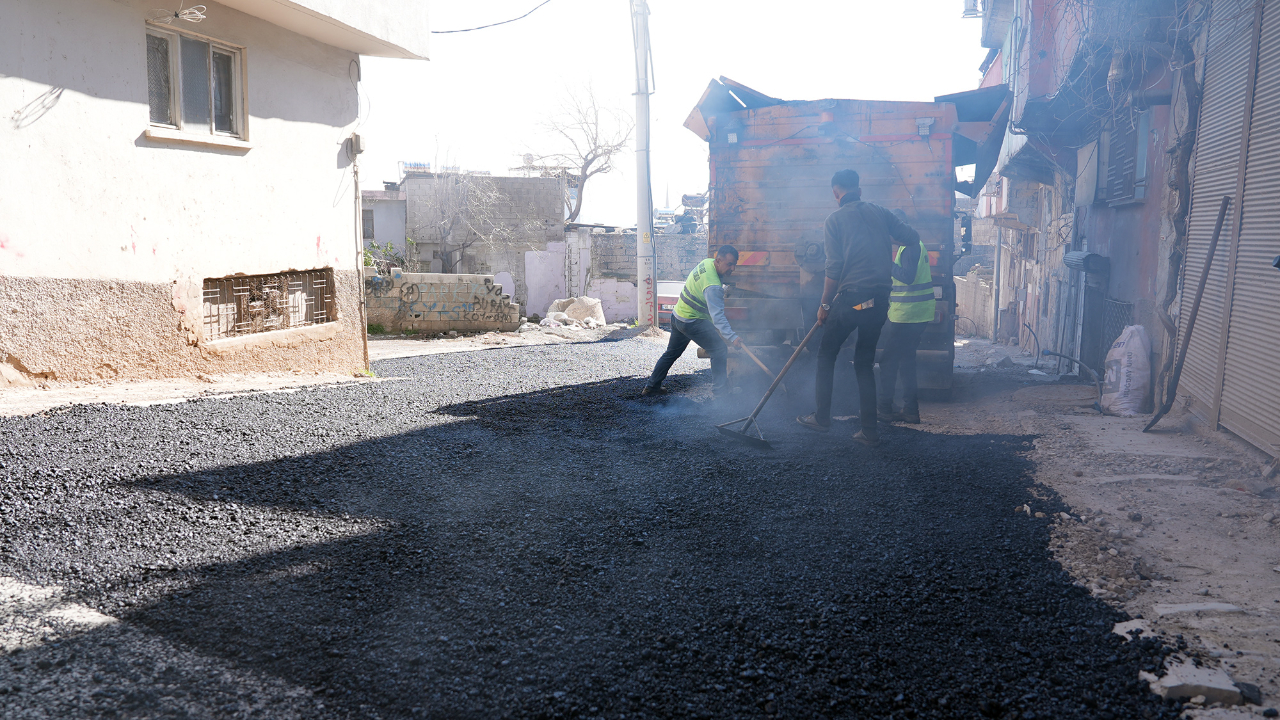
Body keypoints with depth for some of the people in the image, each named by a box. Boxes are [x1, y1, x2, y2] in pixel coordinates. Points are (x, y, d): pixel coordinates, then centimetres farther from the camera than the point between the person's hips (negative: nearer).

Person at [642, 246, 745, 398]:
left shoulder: (707, 262, -1)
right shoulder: (713, 286, -30)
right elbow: (717, 316, -38)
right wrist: (732, 337, -45)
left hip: (677, 315, 10)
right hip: (692, 322, -10)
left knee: (672, 353, 23)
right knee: (719, 350, -7)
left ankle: (652, 386, 32)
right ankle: (719, 391, -3)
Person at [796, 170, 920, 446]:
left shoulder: (836, 219, -2)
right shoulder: (879, 212, 9)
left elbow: (833, 268, -8)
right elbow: (913, 237, 12)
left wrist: (825, 304, -1)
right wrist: (887, 237, 32)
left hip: (851, 297, -4)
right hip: (879, 301, 4)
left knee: (826, 355, 14)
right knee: (865, 363, 13)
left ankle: (822, 418, 15)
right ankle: (869, 430, 10)